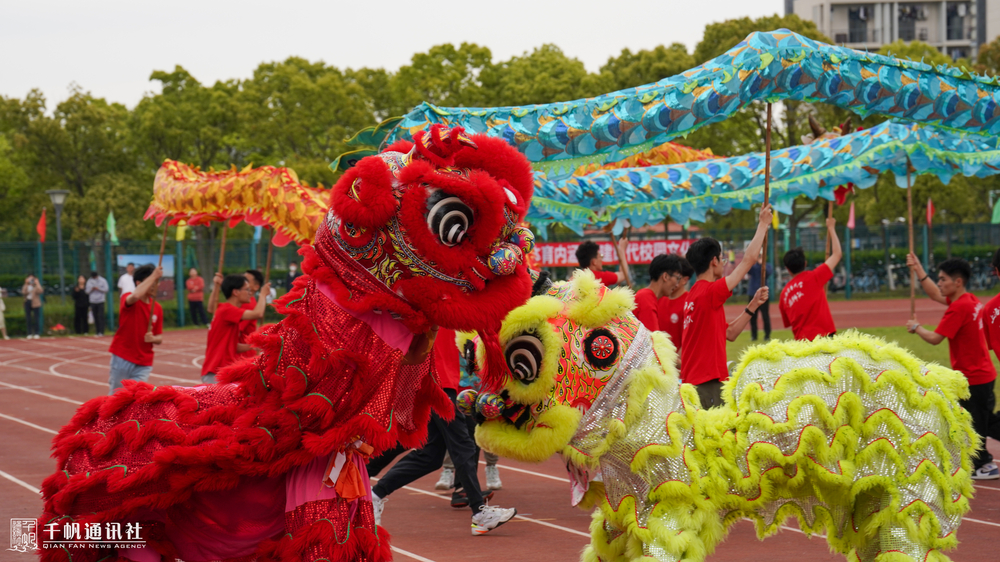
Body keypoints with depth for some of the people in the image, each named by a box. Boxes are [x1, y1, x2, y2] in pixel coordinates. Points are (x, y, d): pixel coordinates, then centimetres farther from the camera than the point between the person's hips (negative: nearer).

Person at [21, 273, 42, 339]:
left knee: (35, 318, -5)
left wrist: (37, 283, -13)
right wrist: (26, 284, -10)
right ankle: (29, 334, 5)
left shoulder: (37, 285, 5)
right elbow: (23, 293, -8)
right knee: (28, 319, 1)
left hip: (35, 303, -3)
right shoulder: (25, 286, 12)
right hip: (27, 302, 3)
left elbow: (40, 291, -15)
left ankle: (36, 333, -1)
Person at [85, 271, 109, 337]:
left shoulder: (103, 280, 3)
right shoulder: (89, 281, 12)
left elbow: (105, 289, -1)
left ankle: (101, 332, -13)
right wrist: (92, 289, -10)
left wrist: (98, 288, -14)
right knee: (95, 317, 2)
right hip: (93, 301, 3)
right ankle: (98, 332, 5)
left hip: (101, 301, -3)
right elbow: (87, 291, 11)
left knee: (100, 316, -11)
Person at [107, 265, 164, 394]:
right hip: (122, 359, -3)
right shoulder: (127, 298, -7)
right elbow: (135, 296, -34)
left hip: (144, 365, 3)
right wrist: (153, 276, -27)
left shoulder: (157, 308, 6)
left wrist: (153, 339, -12)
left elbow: (159, 338, 11)